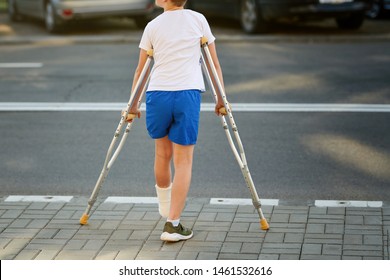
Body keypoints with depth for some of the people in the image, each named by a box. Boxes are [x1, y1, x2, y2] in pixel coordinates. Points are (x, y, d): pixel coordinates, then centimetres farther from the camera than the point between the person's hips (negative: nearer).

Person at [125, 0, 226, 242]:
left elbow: (140, 70, 17)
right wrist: (221, 100, 22)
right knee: (183, 160, 1)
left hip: (157, 94, 2)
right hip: (188, 94, -1)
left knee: (163, 153, 22)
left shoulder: (153, 26, 11)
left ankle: (166, 209, 39)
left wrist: (133, 106, 26)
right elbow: (214, 63, 13)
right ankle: (173, 225, -4)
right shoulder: (198, 20, 10)